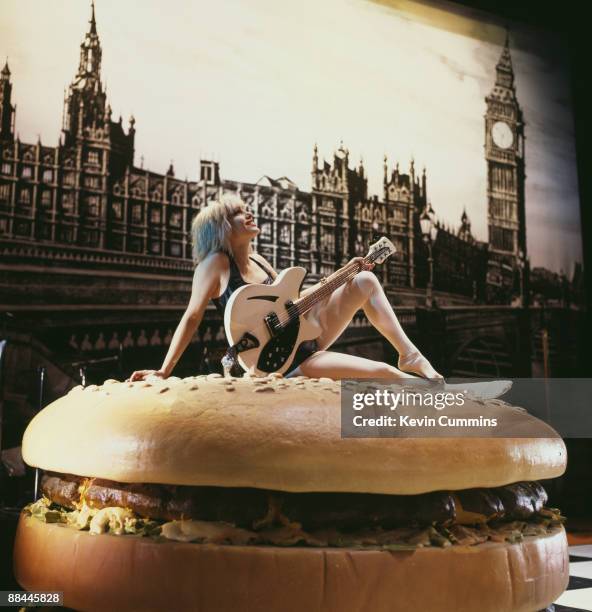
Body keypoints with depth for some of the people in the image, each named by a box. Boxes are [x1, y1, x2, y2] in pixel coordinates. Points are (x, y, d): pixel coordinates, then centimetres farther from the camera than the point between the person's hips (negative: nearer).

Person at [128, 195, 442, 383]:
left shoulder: (258, 262, 9)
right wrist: (164, 371, -16)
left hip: (302, 333, 8)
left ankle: (410, 354, 1)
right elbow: (191, 317, -11)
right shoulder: (216, 262, -12)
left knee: (366, 281, -1)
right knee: (381, 371, -21)